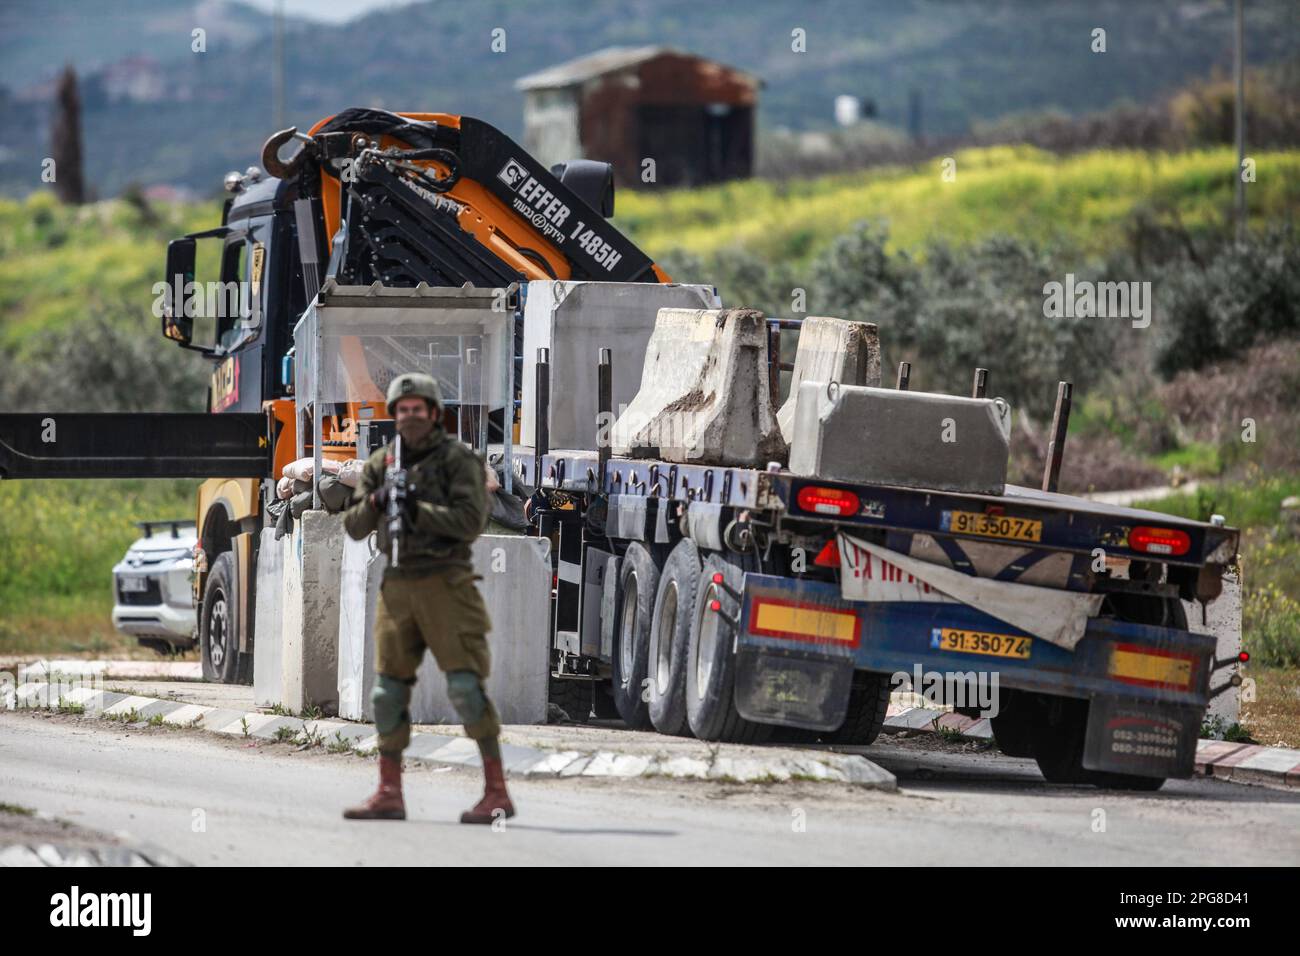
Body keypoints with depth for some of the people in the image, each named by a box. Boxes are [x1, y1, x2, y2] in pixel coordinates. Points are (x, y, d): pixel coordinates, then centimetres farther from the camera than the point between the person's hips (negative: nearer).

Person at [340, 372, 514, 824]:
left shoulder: (458, 459, -3)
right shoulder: (381, 463, 12)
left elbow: (471, 521, -13)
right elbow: (354, 527, 10)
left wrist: (417, 508, -19)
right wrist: (375, 503, -10)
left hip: (445, 582, -6)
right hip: (398, 585, 6)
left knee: (465, 686, -12)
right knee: (388, 690, 5)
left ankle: (497, 793, -11)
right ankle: (389, 795, 12)